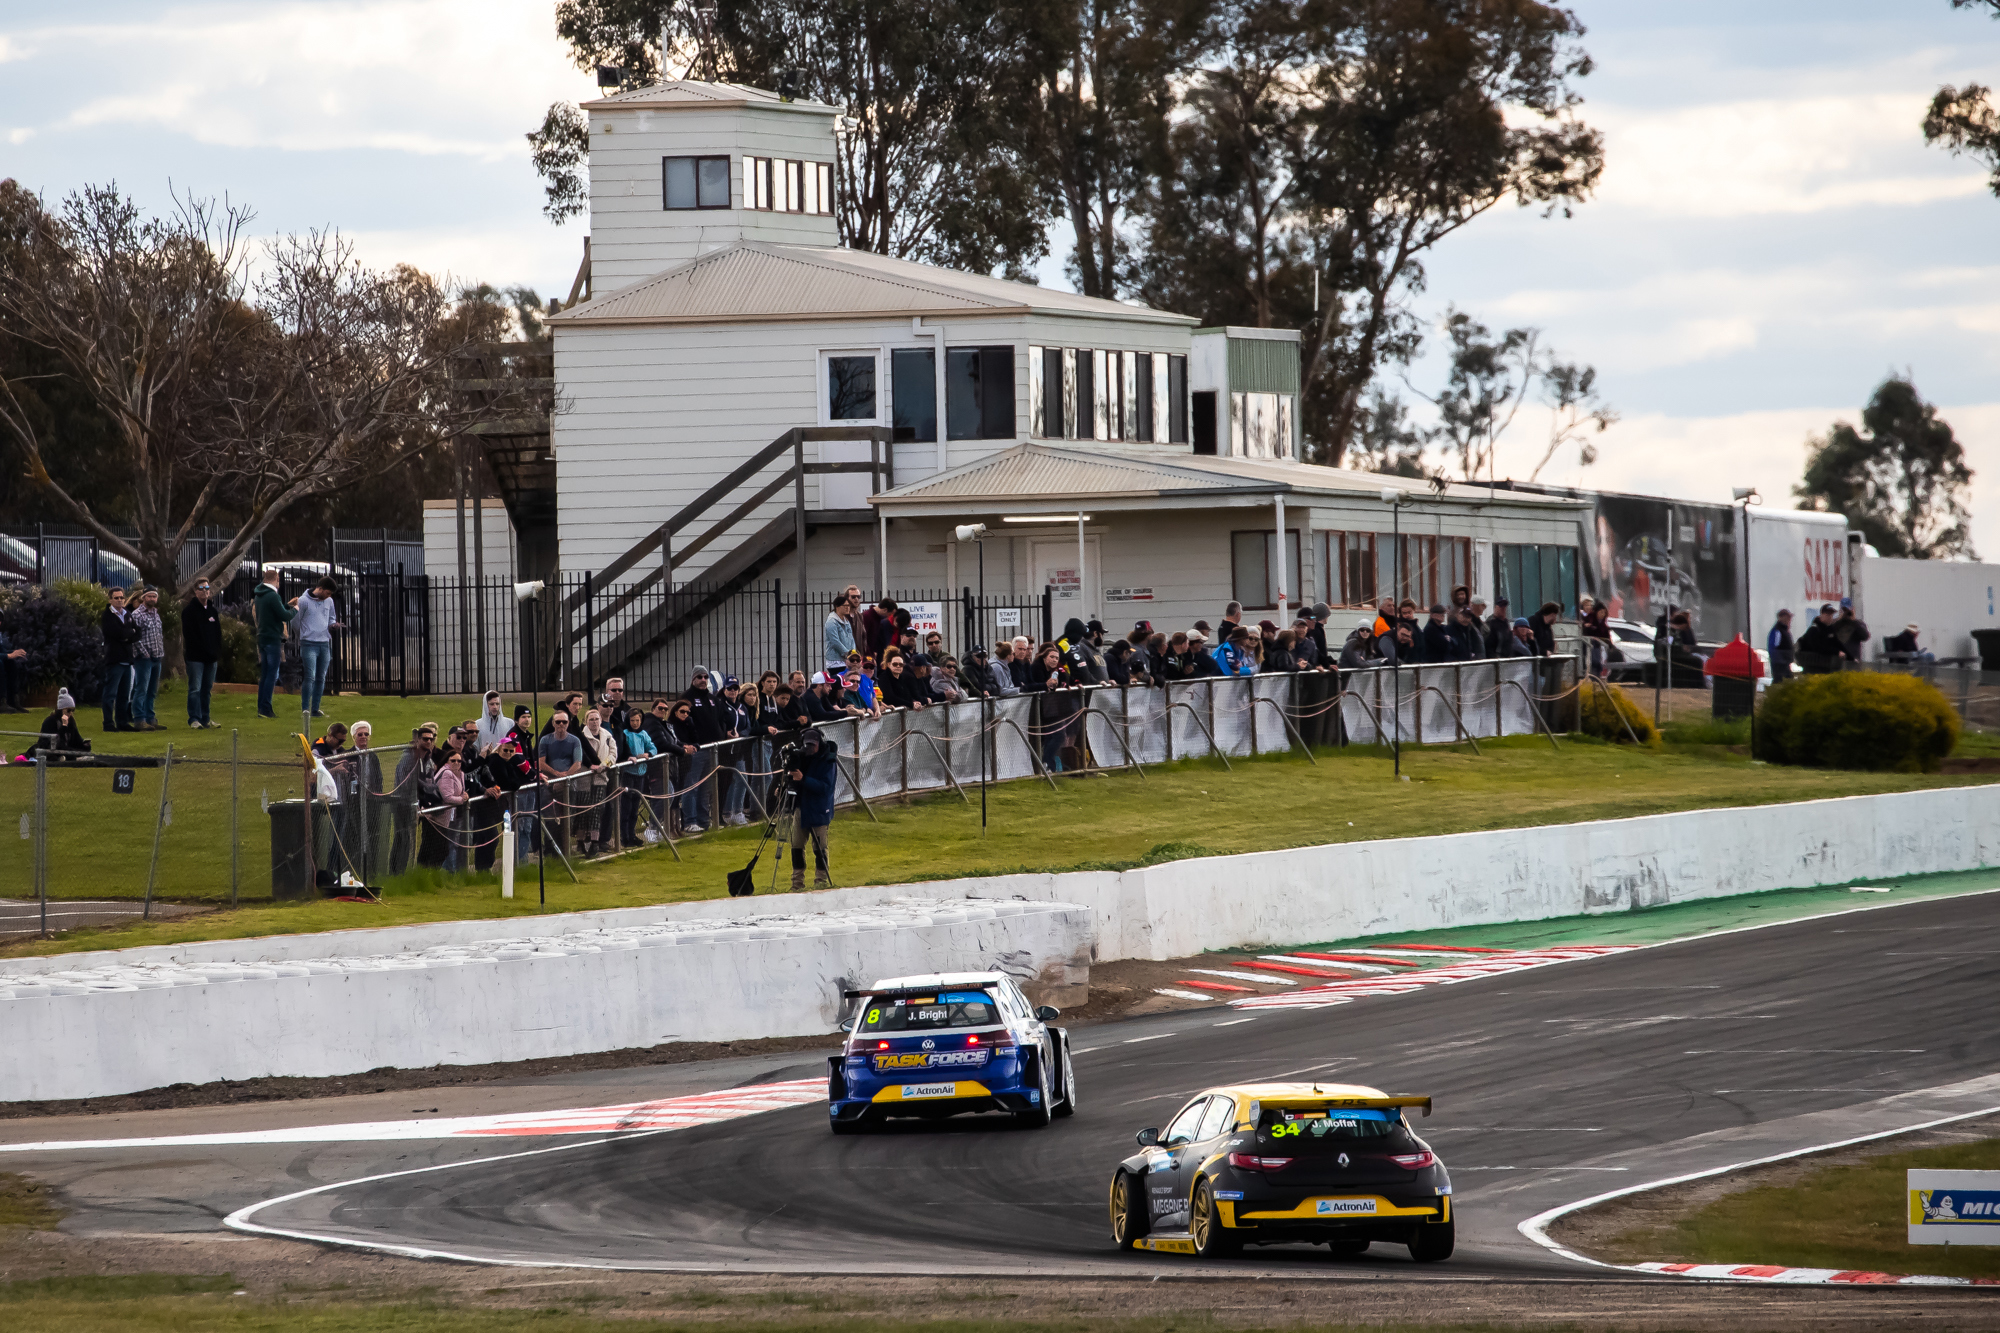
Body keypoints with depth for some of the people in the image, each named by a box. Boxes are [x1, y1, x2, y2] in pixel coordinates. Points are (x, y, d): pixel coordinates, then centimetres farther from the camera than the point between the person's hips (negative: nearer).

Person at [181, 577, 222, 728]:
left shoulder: (214, 610, 15)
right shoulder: (189, 611, -5)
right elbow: (188, 635, -11)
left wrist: (217, 652, 8)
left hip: (210, 657, 6)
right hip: (195, 657, -6)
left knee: (207, 689, 11)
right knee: (195, 688, -8)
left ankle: (205, 718, 17)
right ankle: (194, 719, -9)